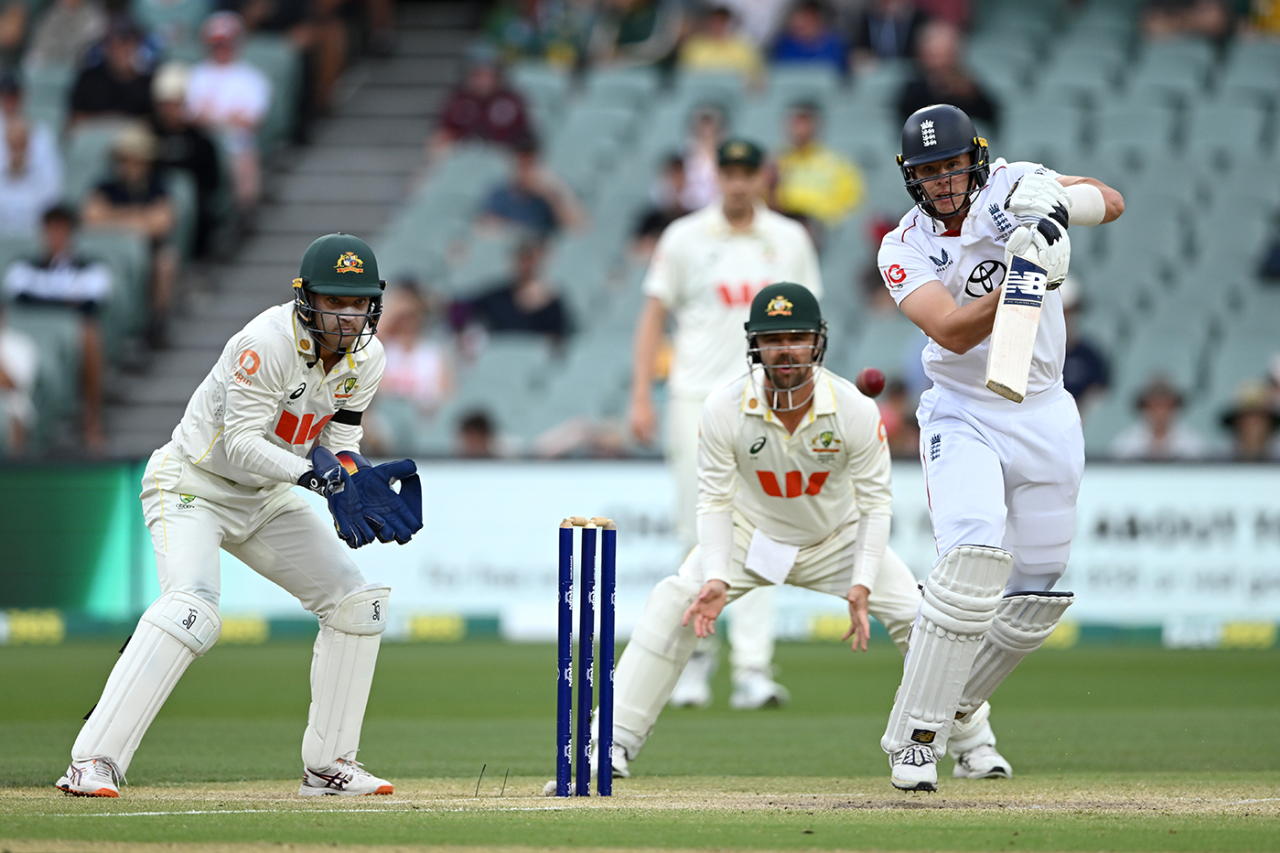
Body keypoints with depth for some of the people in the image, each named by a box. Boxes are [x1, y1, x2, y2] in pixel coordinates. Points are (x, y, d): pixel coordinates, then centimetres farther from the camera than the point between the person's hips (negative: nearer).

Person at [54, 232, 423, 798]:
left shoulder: (365, 357, -4)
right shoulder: (269, 341, -26)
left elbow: (338, 444, 2)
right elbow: (241, 443, -27)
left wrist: (356, 484, -19)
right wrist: (321, 475, -35)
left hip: (265, 497, 8)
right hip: (192, 483, -8)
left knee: (357, 601, 2)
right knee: (193, 609, -30)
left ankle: (328, 766, 12)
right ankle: (92, 762, -33)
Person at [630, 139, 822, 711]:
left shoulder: (789, 240, 10)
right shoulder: (685, 238, 4)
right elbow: (653, 317, 5)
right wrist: (641, 397, -4)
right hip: (698, 400, -1)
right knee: (700, 535, -1)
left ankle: (753, 668, -10)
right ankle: (697, 652, 16)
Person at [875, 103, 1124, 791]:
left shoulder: (1011, 187, -3)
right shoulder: (904, 249, -9)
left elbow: (1112, 203, -14)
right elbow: (952, 332, -25)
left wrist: (1060, 204, -35)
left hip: (1046, 417, 4)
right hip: (963, 417, -3)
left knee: (1039, 594, 7)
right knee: (975, 556, -26)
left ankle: (956, 712, 29)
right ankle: (916, 736, -19)